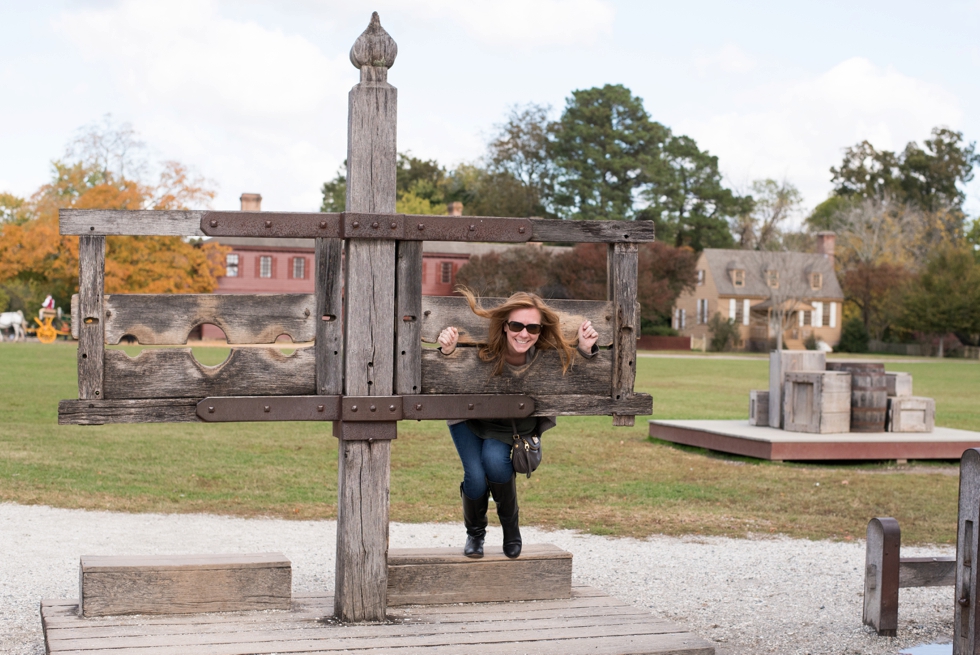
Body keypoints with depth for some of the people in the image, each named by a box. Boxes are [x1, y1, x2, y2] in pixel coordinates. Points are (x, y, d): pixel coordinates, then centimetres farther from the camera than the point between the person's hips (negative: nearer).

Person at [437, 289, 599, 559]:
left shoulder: (549, 354, -32)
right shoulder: (482, 346, -37)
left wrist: (586, 350, -40)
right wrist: (446, 351, -52)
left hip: (509, 425, 1)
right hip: (469, 419, -1)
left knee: (495, 463, -24)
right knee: (476, 477, -16)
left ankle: (511, 527, 6)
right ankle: (475, 534, 17)